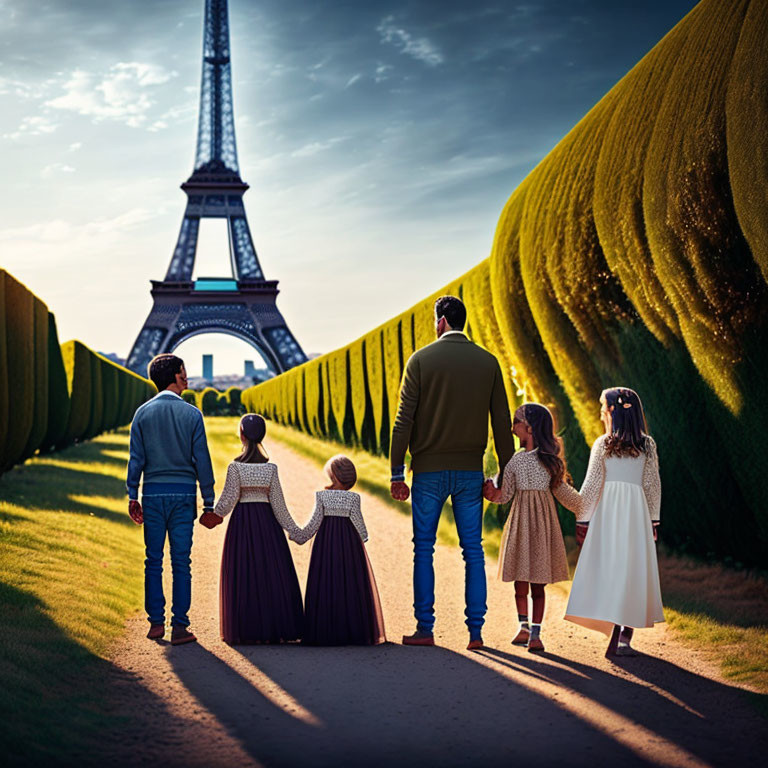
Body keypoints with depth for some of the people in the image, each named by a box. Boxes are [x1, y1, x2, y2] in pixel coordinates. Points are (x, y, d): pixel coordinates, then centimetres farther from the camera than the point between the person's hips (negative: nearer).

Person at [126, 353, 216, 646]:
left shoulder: (143, 413, 2)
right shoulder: (191, 414, -3)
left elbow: (136, 458, 1)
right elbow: (201, 459, -3)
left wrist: (133, 496, 6)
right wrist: (209, 501, 2)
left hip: (153, 493, 2)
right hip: (183, 492, -2)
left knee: (153, 561, 9)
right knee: (181, 562, 1)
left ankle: (156, 622, 9)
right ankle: (179, 626, 1)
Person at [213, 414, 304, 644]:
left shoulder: (235, 467, -10)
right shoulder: (270, 467, -4)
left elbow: (229, 498, -9)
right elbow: (278, 503, -3)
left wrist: (214, 516, 9)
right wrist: (293, 530, 3)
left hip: (242, 521, -1)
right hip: (267, 522, 2)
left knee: (243, 575, 4)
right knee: (272, 573, 7)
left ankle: (246, 631, 4)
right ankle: (275, 628, 8)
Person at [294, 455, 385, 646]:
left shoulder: (321, 496, -6)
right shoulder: (353, 498, -4)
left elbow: (315, 521, -5)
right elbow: (357, 521, -1)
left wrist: (300, 537, 7)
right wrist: (363, 538, 17)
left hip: (326, 541, 0)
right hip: (349, 541, 0)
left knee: (325, 582, 3)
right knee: (349, 583, 5)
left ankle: (325, 630, 1)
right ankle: (352, 629, 4)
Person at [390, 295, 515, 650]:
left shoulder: (421, 360, -3)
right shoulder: (488, 362, 4)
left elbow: (404, 419, -6)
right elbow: (502, 422, 4)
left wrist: (397, 471, -2)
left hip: (429, 470, -2)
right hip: (471, 471, 2)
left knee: (424, 548, 6)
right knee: (473, 551, 6)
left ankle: (425, 629, 5)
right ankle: (475, 630, 4)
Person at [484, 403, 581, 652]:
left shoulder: (550, 459, 0)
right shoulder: (516, 460, 6)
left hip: (542, 521, -2)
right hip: (520, 521, 2)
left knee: (538, 581, 3)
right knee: (520, 578, 4)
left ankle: (536, 632, 5)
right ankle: (524, 627, 10)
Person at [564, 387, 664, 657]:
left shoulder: (602, 444, -1)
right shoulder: (648, 445, 5)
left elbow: (591, 486, -2)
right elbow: (653, 486, 6)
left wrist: (582, 520, 3)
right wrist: (653, 520, 13)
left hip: (608, 512, -2)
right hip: (638, 513, 2)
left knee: (608, 570, -2)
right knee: (633, 571, 4)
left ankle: (615, 635, -12)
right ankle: (625, 636, -1)